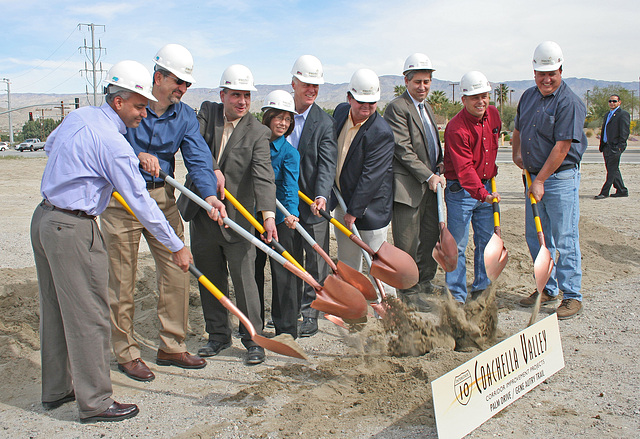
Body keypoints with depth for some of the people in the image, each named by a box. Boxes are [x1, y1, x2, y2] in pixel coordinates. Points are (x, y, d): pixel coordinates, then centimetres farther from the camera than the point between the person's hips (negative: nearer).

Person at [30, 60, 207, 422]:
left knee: (56, 309, 17)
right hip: (73, 229, -10)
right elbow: (141, 202, -18)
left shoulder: (79, 116, 8)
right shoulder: (114, 144, -19)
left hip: (44, 218, 10)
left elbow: (50, 146, 29)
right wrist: (177, 247, -10)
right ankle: (95, 402, 9)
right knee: (89, 316, -1)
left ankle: (57, 389, 31)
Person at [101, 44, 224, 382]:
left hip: (161, 197, 4)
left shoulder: (184, 115, 2)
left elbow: (198, 158, -10)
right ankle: (126, 354, 16)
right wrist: (137, 155, -24)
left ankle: (171, 347, 20)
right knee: (122, 279, 3)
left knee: (176, 271, 5)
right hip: (120, 198, -4)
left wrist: (209, 194, -26)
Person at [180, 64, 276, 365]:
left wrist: (268, 213, -34)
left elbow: (264, 175, -21)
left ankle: (253, 339, 15)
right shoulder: (207, 112, 3)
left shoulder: (257, 132, -9)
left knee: (244, 279, -1)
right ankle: (218, 335, 29)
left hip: (237, 216, -3)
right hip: (201, 213, 4)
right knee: (210, 279, 13)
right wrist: (213, 171, -24)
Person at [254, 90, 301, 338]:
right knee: (253, 269, 14)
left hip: (279, 218, -4)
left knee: (282, 272, 0)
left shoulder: (289, 152, -10)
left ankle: (286, 328, 12)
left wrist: (292, 214, -38)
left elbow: (291, 187, -22)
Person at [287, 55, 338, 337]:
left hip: (313, 201, -3)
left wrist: (322, 195, -30)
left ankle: (310, 314, 13)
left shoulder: (324, 123, -5)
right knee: (290, 258, 15)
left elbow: (327, 164, -14)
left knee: (315, 261, 2)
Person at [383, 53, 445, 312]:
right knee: (408, 243, -1)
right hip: (408, 186, -9)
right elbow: (403, 150, -17)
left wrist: (440, 165, 7)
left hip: (430, 184, 9)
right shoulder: (397, 108, -11)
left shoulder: (426, 106, 18)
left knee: (431, 236, 16)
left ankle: (425, 282, 33)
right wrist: (428, 176, -19)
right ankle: (408, 292, 10)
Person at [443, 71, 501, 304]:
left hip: (486, 187, 7)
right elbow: (464, 169, -27)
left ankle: (482, 287, 27)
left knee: (487, 241, 12)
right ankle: (456, 295, 9)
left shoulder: (493, 115, 3)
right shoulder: (456, 128, -20)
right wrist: (482, 194, -36)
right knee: (457, 244, -2)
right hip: (461, 191, -7)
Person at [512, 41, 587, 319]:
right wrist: (517, 152, 6)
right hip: (534, 176, 7)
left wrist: (540, 181, -18)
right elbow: (518, 128, 25)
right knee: (536, 238, 13)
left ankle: (572, 296, 8)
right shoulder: (528, 96, 10)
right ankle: (547, 289, 26)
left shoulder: (569, 103, -13)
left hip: (561, 178, -7)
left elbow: (562, 146, -18)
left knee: (565, 240, -3)